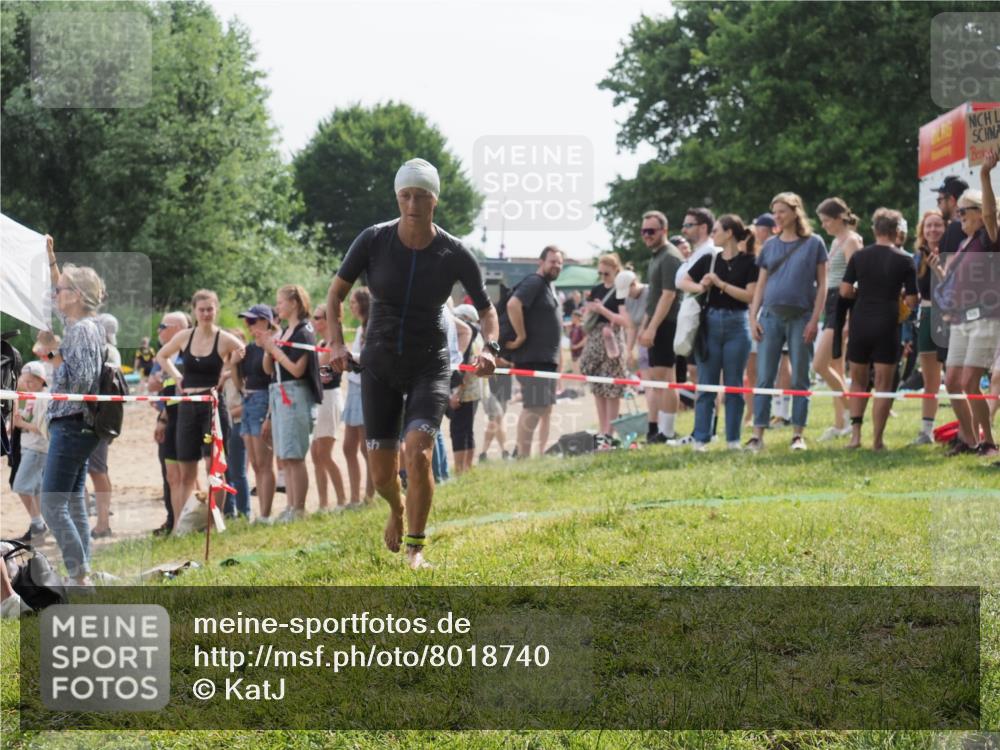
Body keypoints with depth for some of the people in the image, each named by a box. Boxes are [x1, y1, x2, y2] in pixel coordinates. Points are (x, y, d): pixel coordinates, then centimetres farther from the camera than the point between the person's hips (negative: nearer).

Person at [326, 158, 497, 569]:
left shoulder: (454, 254, -11)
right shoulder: (374, 240, -10)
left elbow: (486, 308, 1)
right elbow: (337, 291, 2)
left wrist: (489, 347, -18)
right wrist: (337, 344, -10)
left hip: (429, 365, -1)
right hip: (379, 365, 1)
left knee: (418, 453, -23)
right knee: (382, 474, 3)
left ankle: (415, 547, -6)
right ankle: (397, 509, 41)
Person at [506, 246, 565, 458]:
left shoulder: (549, 286, 19)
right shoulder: (534, 283, -12)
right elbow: (513, 305, -28)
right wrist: (521, 336, -23)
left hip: (547, 359, 10)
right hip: (533, 359, -10)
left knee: (545, 408, 13)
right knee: (534, 409, -12)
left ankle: (540, 454, 17)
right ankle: (523, 456, -10)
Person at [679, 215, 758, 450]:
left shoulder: (749, 262, -2)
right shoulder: (709, 260, 9)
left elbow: (750, 295, -10)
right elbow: (683, 282, 12)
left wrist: (721, 284, -14)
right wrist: (699, 287, -8)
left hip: (736, 325, -3)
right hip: (711, 323, 3)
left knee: (734, 386, 2)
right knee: (706, 385, 2)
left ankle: (733, 439, 9)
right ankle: (701, 439, 4)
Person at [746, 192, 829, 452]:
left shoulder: (814, 243, 2)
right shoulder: (770, 245, 11)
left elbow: (821, 284, 1)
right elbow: (760, 285, 13)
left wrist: (814, 319, -8)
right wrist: (753, 317, 2)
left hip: (801, 318, -3)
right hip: (771, 316, 3)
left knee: (799, 379, 2)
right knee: (764, 378, -2)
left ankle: (798, 434, 7)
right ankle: (758, 435, -1)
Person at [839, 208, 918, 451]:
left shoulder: (859, 256, 3)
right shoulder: (904, 260, -3)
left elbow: (845, 291, -1)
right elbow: (911, 301, -4)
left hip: (860, 323, 2)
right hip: (887, 325, -2)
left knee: (858, 381, 16)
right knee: (883, 384, 3)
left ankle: (855, 431, 5)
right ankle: (877, 440, 1)